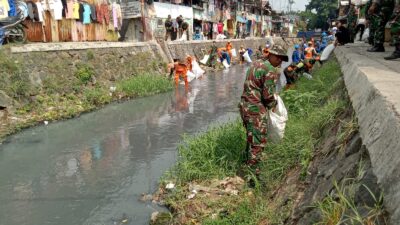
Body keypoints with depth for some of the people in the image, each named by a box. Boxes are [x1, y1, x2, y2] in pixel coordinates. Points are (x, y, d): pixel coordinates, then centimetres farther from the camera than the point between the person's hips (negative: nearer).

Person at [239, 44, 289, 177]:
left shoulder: (256, 64, 14)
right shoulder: (271, 70, -14)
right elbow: (268, 95, -16)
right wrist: (273, 104, 4)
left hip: (244, 105, 9)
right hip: (256, 109, -9)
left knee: (251, 137, 24)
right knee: (258, 142, 0)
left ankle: (248, 163, 41)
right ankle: (252, 173, 6)